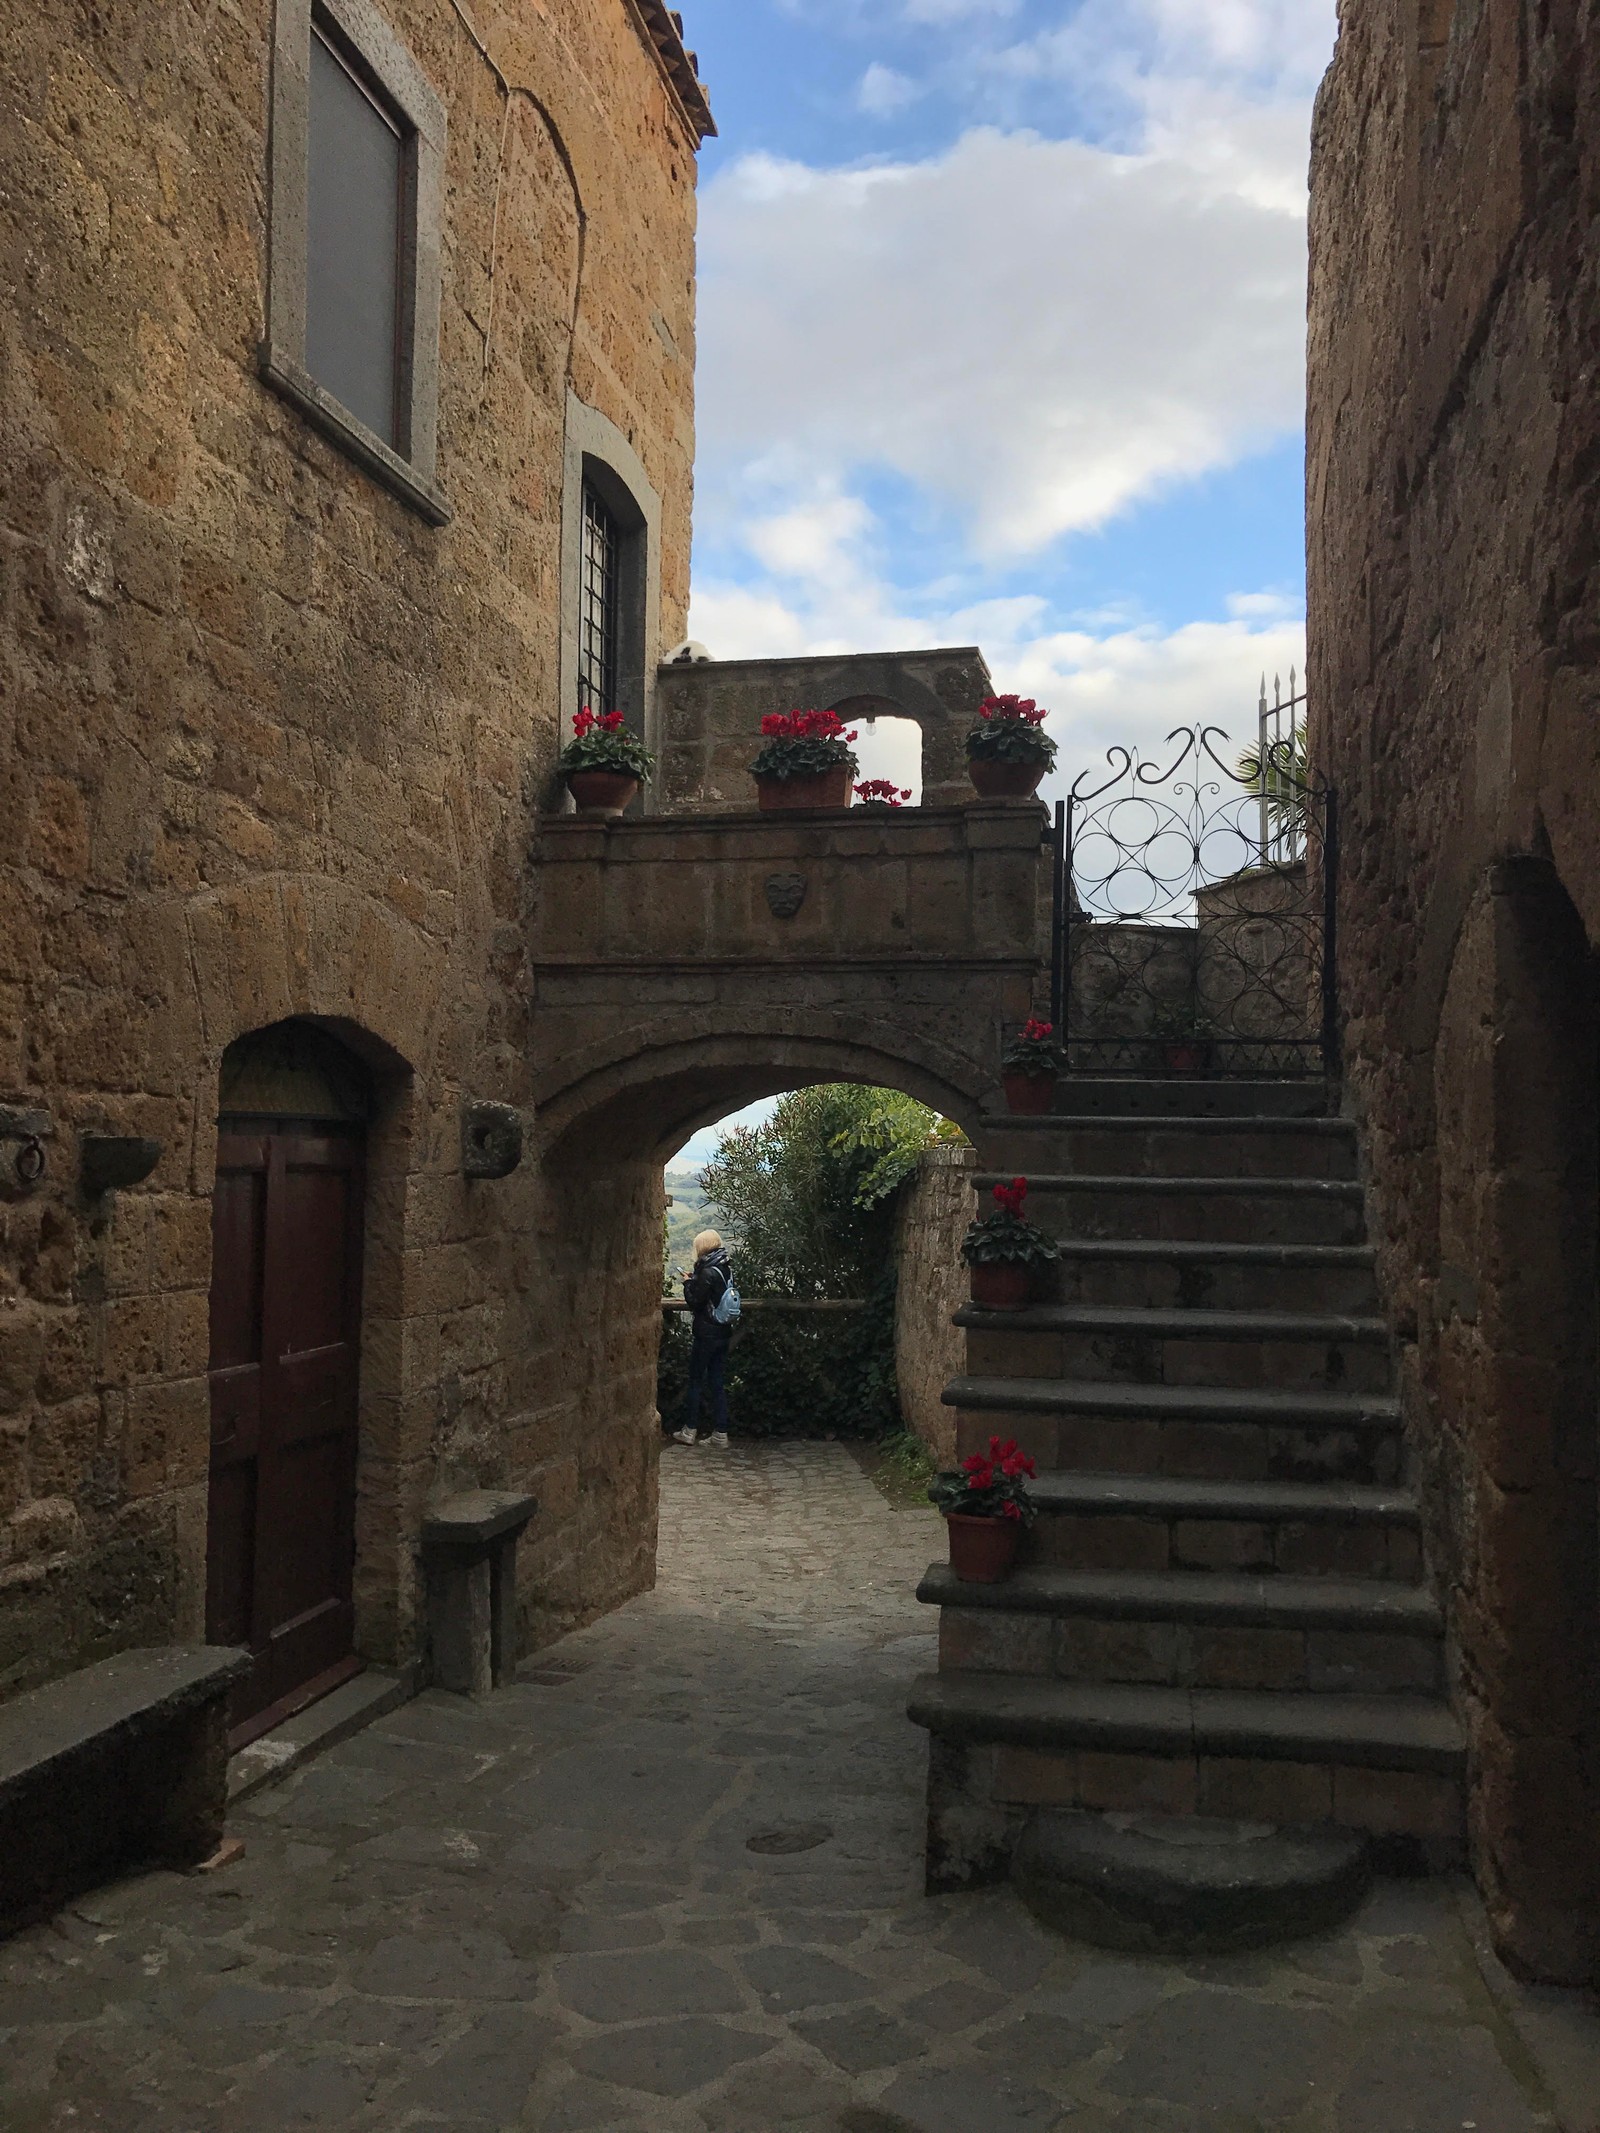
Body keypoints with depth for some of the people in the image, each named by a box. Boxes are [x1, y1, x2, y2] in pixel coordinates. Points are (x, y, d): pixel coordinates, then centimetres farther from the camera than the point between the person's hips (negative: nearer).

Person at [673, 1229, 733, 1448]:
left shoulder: (708, 1272, -18)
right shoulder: (727, 1269, 6)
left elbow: (695, 1302, -14)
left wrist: (688, 1284, 1)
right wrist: (695, 1280, 11)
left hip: (706, 1335, -7)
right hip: (723, 1333, 7)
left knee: (696, 1381, 5)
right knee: (717, 1383, 10)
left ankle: (690, 1430, 12)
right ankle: (720, 1434, 8)